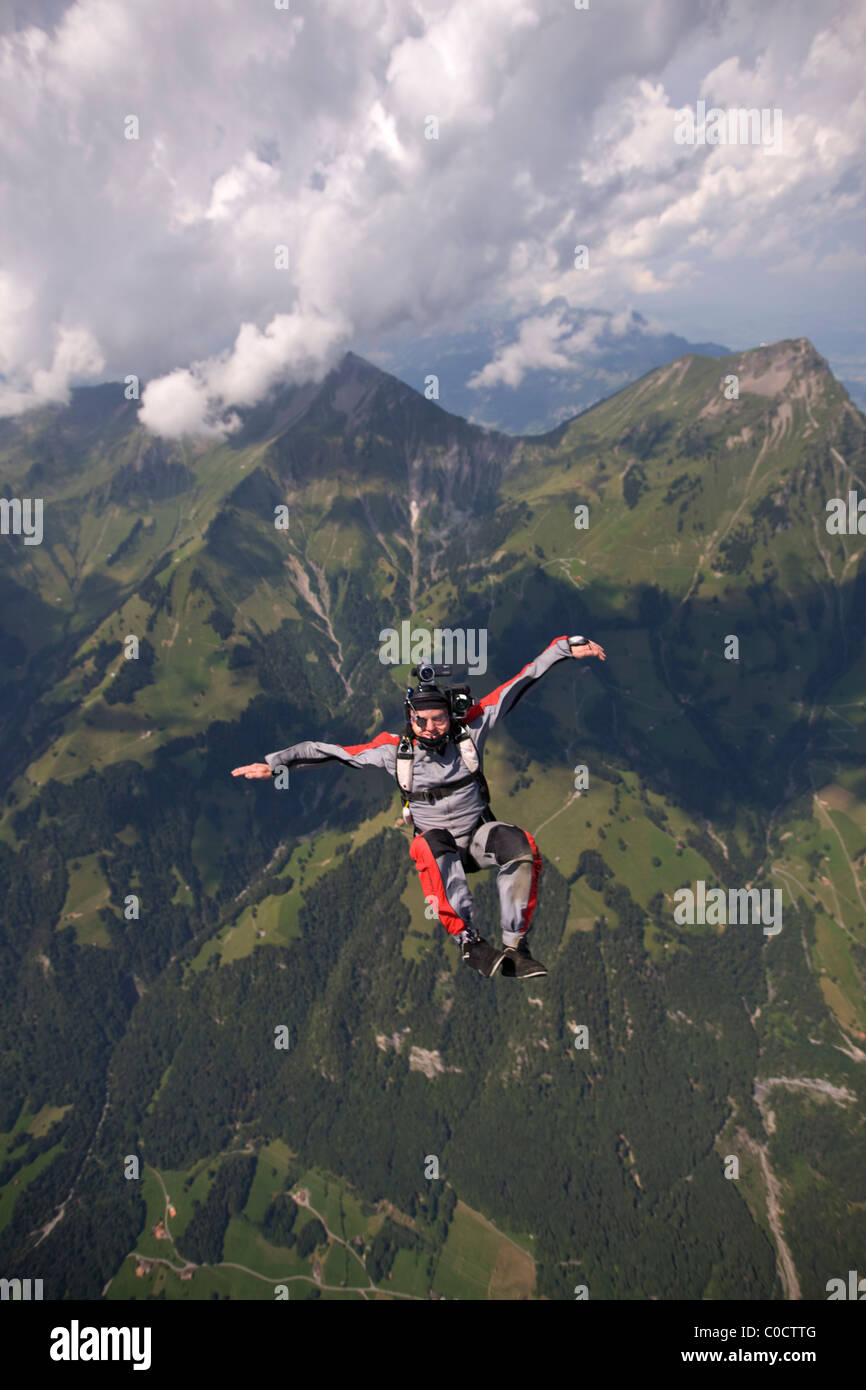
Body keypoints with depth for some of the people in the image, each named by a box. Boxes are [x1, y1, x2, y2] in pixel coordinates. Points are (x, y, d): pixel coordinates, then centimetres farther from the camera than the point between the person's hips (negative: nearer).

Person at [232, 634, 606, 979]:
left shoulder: (469, 729, -8)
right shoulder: (395, 750, -8)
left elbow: (516, 686, -9)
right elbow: (329, 750, -5)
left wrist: (567, 647, -12)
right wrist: (274, 763, -10)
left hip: (479, 834, 1)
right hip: (439, 845, -1)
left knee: (518, 844, -32)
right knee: (433, 843, -38)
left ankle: (515, 947, -27)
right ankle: (469, 943, -41)